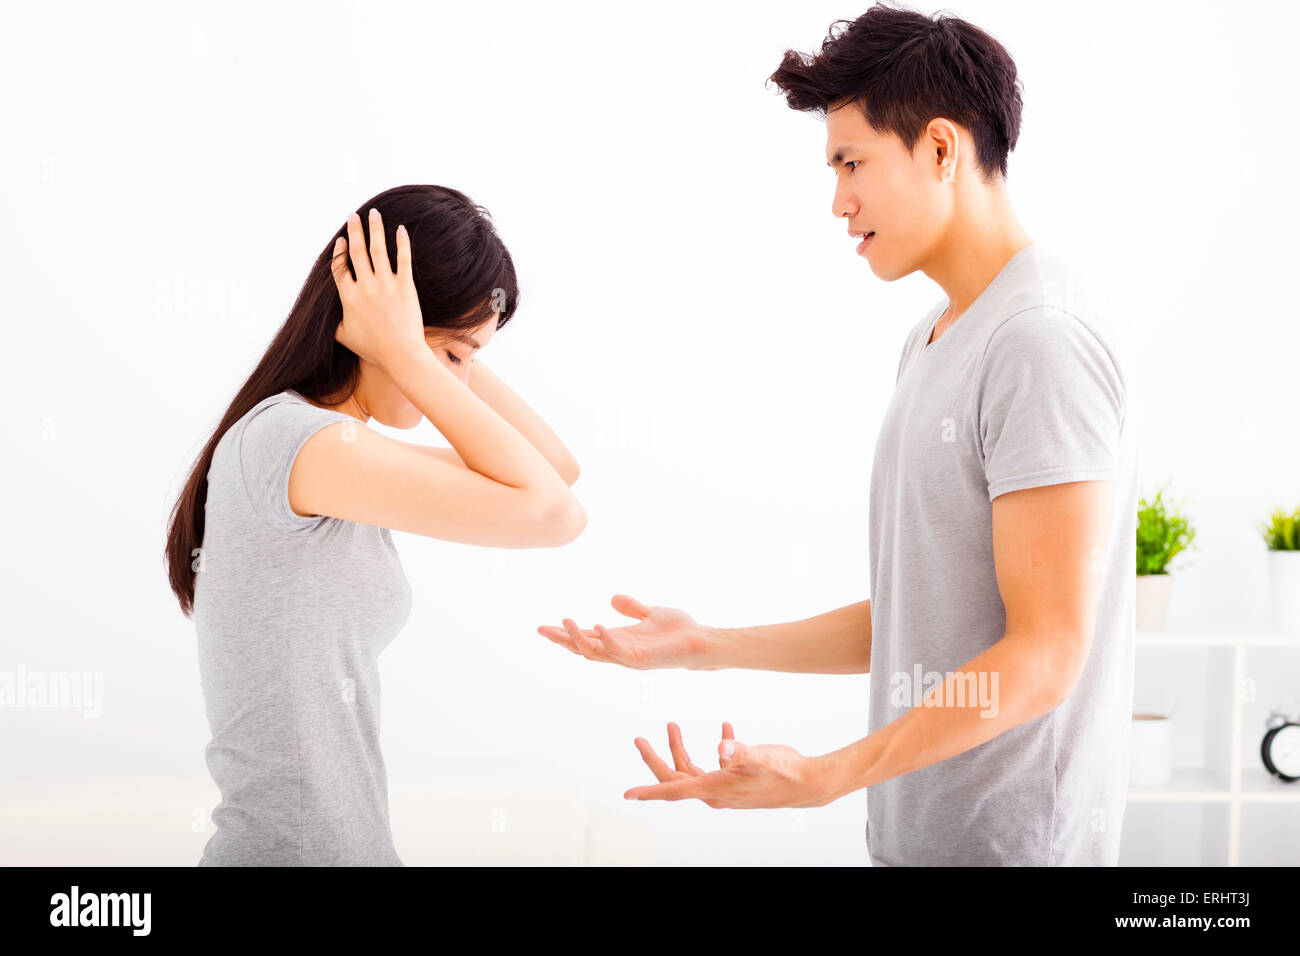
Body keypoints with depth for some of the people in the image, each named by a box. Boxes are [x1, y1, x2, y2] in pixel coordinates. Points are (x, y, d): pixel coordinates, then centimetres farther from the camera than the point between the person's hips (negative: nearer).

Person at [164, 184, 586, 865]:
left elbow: (556, 470, 10)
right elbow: (551, 514, -20)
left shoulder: (341, 457, 10)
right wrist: (408, 356, -16)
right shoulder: (290, 437, -19)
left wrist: (453, 352, 2)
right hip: (299, 850, -9)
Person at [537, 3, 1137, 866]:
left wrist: (826, 777, -27)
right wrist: (706, 647, 11)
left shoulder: (1043, 348, -17)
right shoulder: (931, 347, 14)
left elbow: (1045, 655, -22)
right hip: (911, 834, 9)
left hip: (1008, 842, -8)